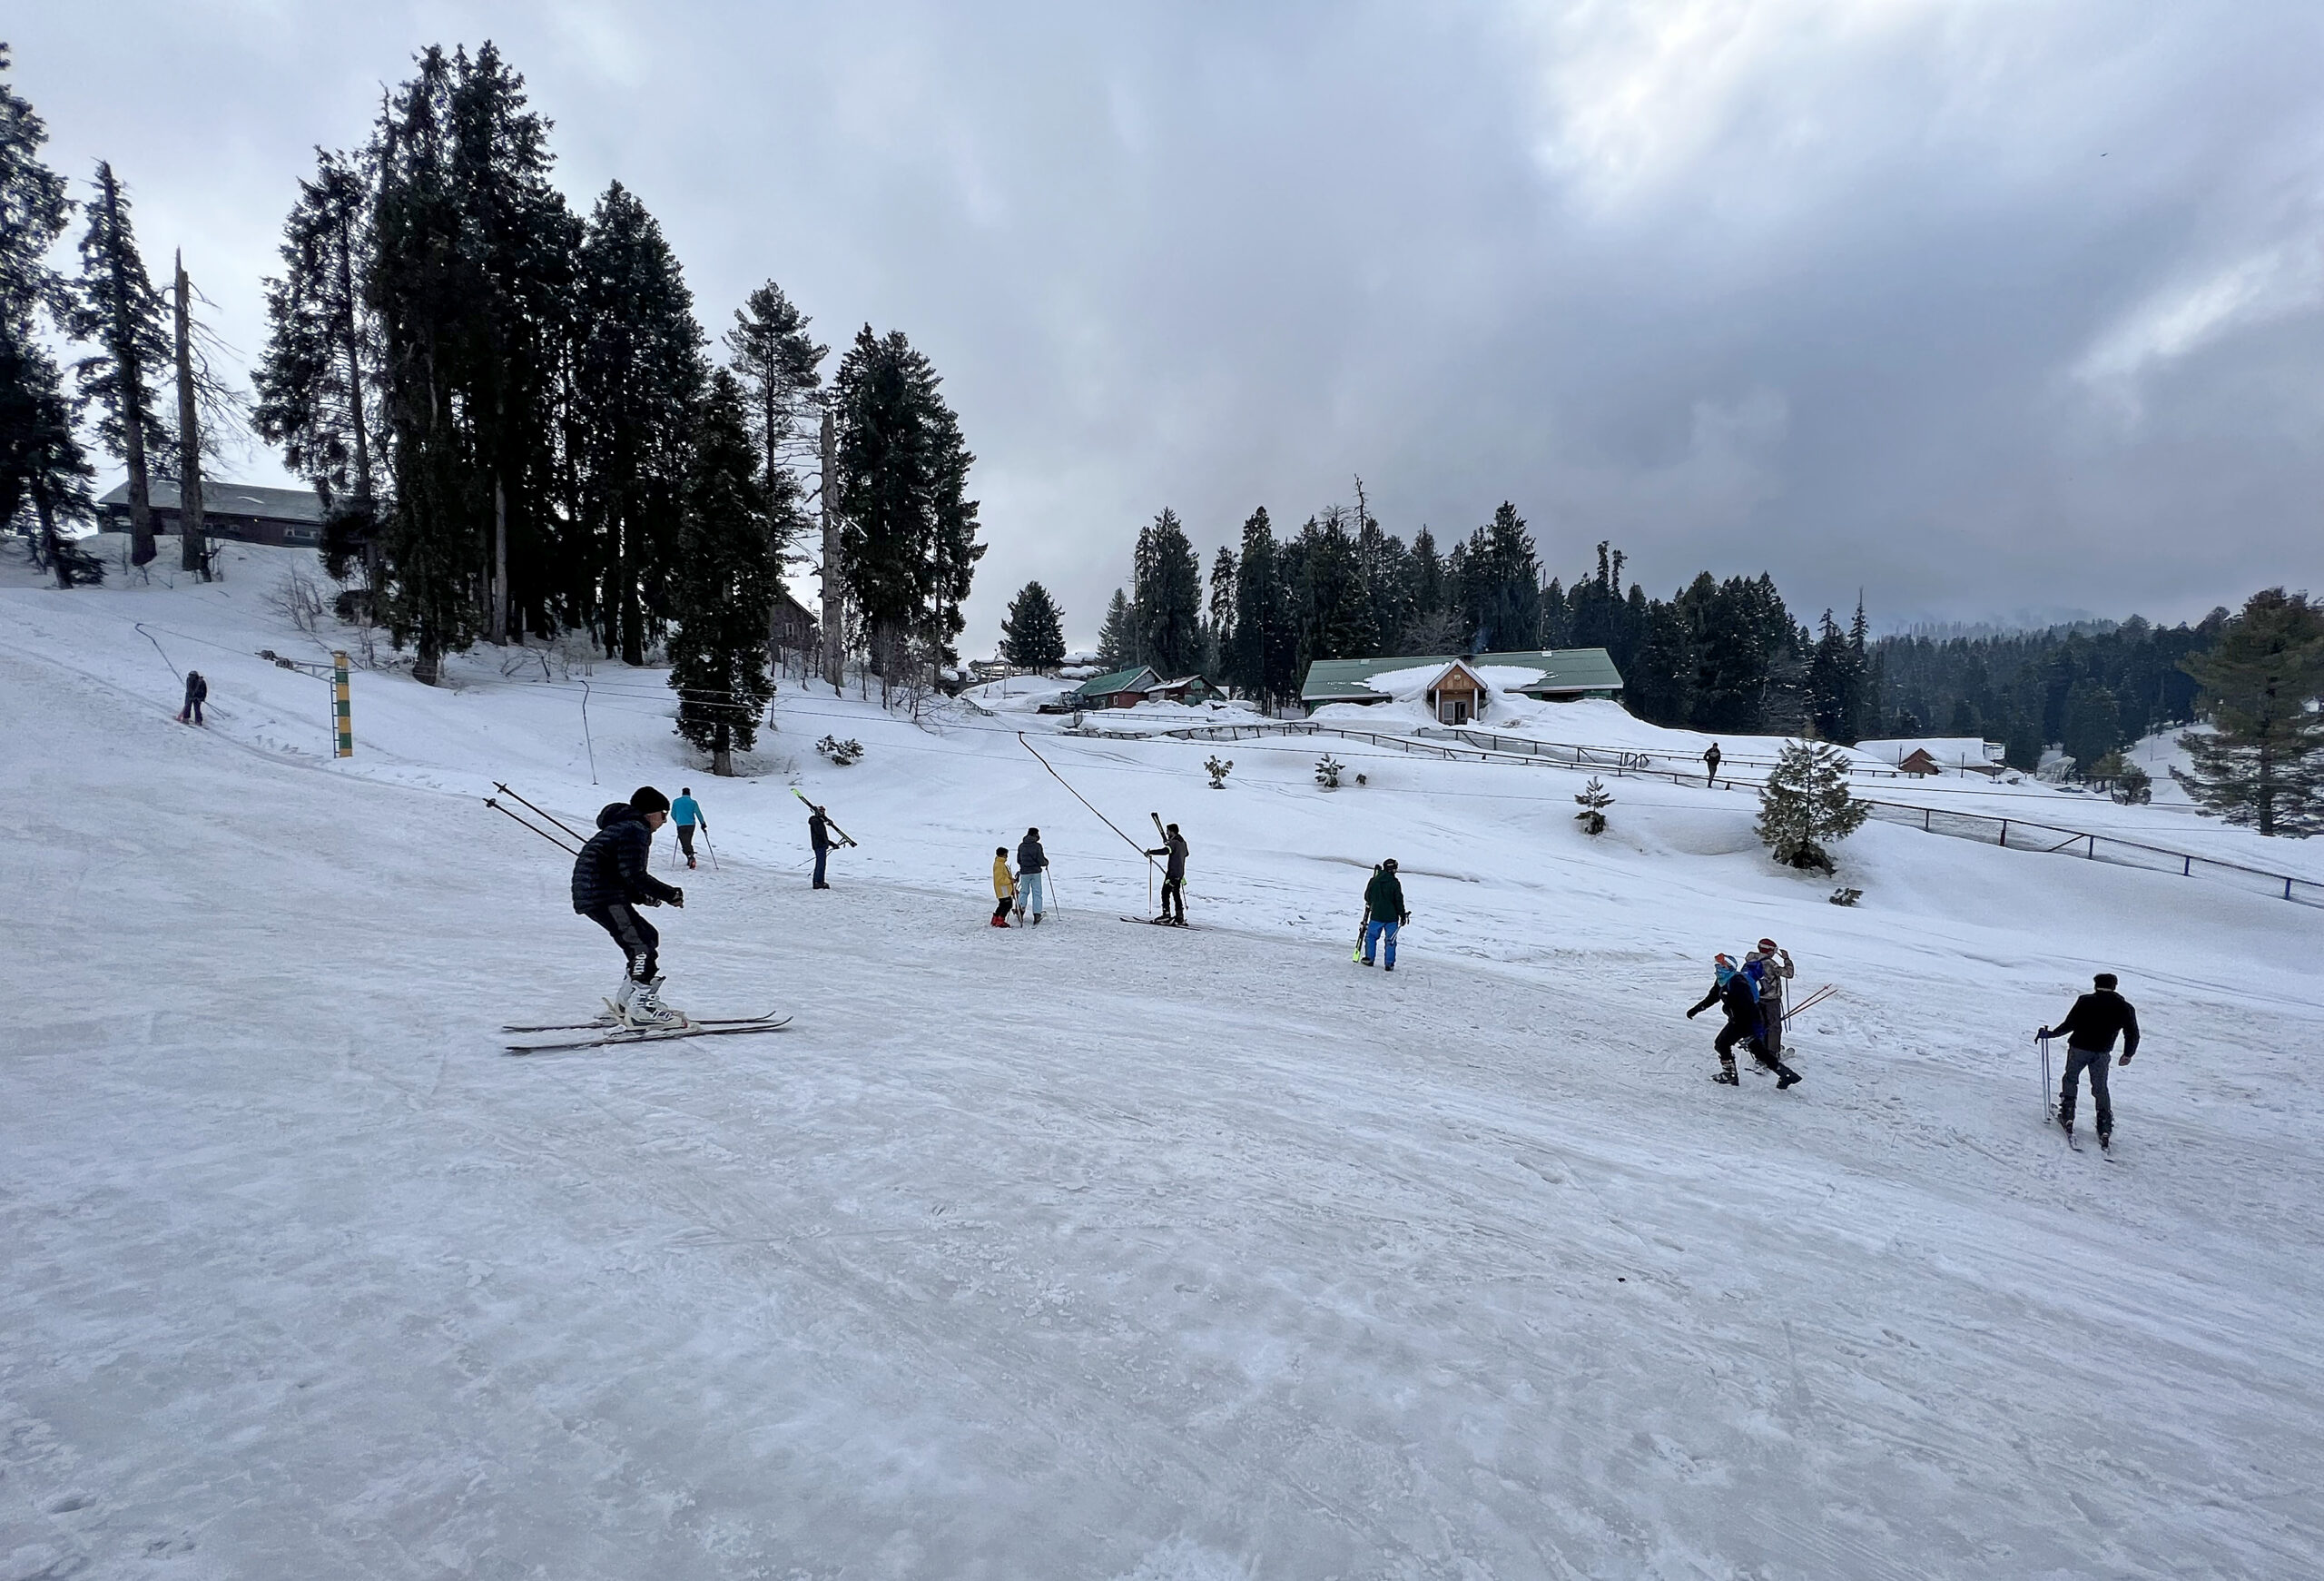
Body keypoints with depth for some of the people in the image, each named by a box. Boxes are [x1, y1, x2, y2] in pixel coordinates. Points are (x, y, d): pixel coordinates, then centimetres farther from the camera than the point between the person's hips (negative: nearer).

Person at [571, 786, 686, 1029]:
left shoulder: (623, 827, 24)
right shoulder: (635, 829, -10)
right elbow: (633, 874, -19)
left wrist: (643, 897, 12)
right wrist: (670, 894, -13)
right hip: (603, 897, -11)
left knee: (648, 936, 14)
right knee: (641, 944, -13)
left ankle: (625, 1002, 17)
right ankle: (641, 1008, -17)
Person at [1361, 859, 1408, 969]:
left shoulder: (1374, 881, -2)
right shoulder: (1395, 883, -10)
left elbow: (1367, 897, 10)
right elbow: (1399, 900, -8)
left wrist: (1369, 904, 31)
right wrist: (1403, 915, 1)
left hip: (1377, 915, 1)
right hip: (1392, 916, -1)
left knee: (1371, 936, 17)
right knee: (1391, 940, 7)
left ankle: (1369, 958, 17)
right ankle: (1389, 963, 7)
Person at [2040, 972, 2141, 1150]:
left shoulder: (2085, 1001, -10)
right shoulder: (2125, 1007, 0)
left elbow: (2069, 1025, -11)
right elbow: (2133, 1034, 4)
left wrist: (2050, 1034, 3)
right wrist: (2128, 1054, 20)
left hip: (2079, 1048, -3)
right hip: (2102, 1054, 3)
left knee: (2070, 1079, 18)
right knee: (2100, 1088, 15)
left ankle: (2067, 1117, 12)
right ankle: (2105, 1129, 11)